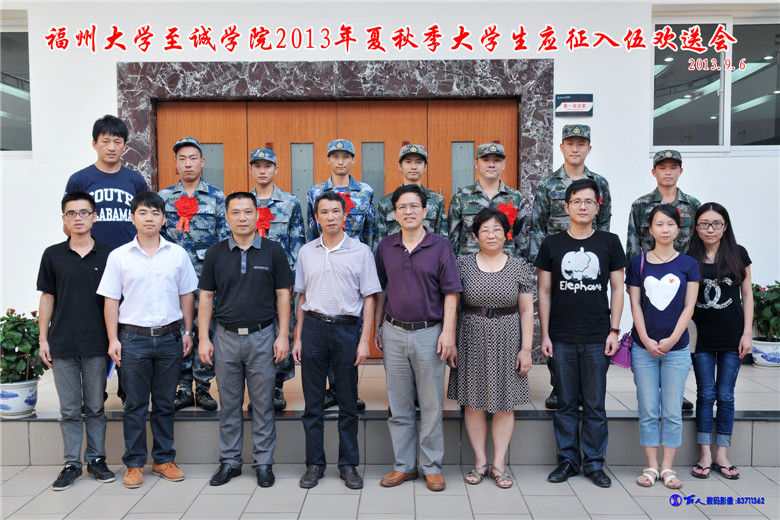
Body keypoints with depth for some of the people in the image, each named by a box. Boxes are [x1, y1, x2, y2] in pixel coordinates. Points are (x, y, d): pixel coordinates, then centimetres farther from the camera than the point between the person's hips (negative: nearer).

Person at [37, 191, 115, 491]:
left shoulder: (107, 255, 1)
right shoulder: (53, 255, 4)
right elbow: (47, 298, 7)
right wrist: (43, 338, 3)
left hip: (96, 344, 0)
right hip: (62, 344, 1)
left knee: (95, 407, 9)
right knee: (69, 409, 8)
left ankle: (96, 460, 22)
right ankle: (72, 464, 19)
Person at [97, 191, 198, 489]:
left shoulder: (178, 254, 5)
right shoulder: (119, 256, 1)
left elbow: (186, 295, 10)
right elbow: (111, 300, 2)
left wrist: (188, 332, 6)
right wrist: (113, 339, -3)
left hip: (170, 336, 1)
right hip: (134, 338, -1)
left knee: (165, 404, 10)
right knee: (135, 405, 6)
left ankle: (164, 459, 22)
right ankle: (134, 463, 18)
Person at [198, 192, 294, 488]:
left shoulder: (273, 251, 0)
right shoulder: (215, 254, 5)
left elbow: (283, 295, 1)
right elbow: (206, 297, 7)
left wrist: (283, 336, -6)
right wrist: (203, 339, 0)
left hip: (262, 336, -1)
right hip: (226, 338, 2)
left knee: (263, 405, 5)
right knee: (229, 404, 11)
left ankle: (263, 462, 18)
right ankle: (230, 461, 24)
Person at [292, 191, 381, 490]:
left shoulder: (360, 251, 1)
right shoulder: (306, 252, 8)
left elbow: (369, 298, 0)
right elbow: (302, 297, 13)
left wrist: (364, 340, -6)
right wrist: (297, 338, 9)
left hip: (346, 328, -2)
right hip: (313, 328, 2)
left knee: (348, 403, 6)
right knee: (313, 402, 8)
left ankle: (349, 465, 19)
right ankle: (314, 464, 20)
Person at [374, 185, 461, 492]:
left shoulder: (440, 246, -2)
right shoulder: (386, 247, 7)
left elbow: (450, 293, -4)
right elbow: (381, 289, 14)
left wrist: (448, 332, -11)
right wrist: (376, 326, 9)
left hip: (429, 332, -3)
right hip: (394, 332, 3)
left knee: (432, 405, 6)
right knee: (399, 405, 10)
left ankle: (432, 466, 20)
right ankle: (404, 465, 23)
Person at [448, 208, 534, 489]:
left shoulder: (520, 268, 3)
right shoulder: (463, 265, 2)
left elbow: (527, 310, 2)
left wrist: (526, 348, -3)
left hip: (507, 342, 0)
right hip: (472, 340, 0)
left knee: (505, 403, 6)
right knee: (473, 402, 5)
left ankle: (499, 463, 19)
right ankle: (480, 461, 20)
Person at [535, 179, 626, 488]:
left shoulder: (610, 242, 4)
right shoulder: (551, 244, 4)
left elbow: (617, 288, 7)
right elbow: (544, 292, 5)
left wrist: (614, 330, -1)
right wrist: (545, 334, 1)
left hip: (597, 338, 0)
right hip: (562, 338, 0)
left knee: (595, 404, 7)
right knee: (565, 403, 9)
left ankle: (594, 463, 20)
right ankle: (567, 460, 21)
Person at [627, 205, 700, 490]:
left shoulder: (688, 264, 4)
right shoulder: (638, 262, 3)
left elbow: (688, 306, -1)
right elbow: (635, 304, 0)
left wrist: (672, 339, -10)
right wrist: (646, 340, -9)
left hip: (677, 348, 0)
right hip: (644, 347, 0)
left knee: (673, 411, 5)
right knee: (648, 410, 5)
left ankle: (668, 467, 16)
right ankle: (652, 466, 15)